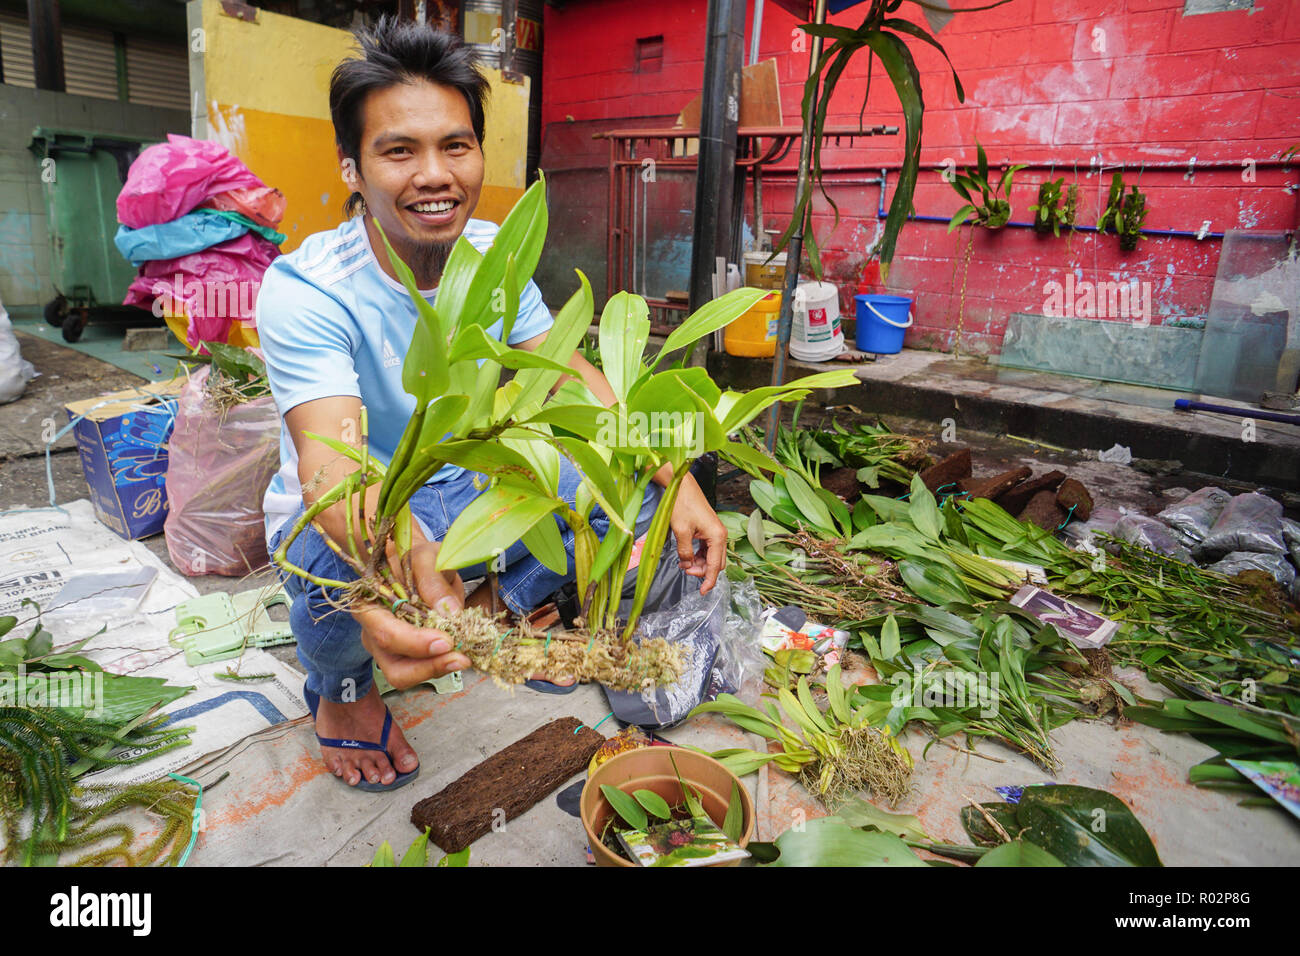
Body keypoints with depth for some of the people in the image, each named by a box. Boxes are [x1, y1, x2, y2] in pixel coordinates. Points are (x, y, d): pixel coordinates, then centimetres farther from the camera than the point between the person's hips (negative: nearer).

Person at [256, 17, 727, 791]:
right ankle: (342, 690, 0)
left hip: (466, 487, 4)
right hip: (346, 517, -4)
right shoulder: (305, 292, -25)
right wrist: (402, 560, -63)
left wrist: (677, 480, -27)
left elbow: (574, 379, -11)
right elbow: (328, 459, -39)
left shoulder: (495, 255, -8)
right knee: (337, 565, -39)